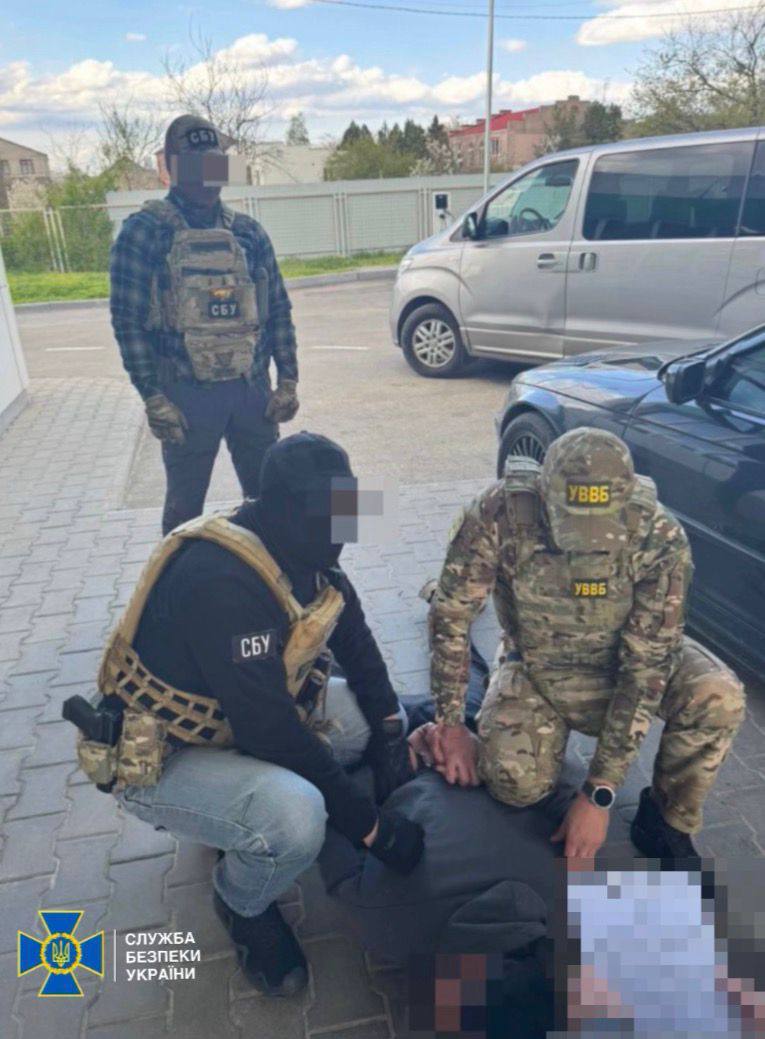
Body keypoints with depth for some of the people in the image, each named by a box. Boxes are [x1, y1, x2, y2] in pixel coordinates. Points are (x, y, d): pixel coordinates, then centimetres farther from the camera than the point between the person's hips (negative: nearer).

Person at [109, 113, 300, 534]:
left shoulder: (248, 231, 8)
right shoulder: (144, 231, -5)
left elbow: (277, 310, 9)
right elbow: (127, 320, -8)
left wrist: (287, 380, 2)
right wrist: (153, 399, -12)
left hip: (252, 388, 4)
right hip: (187, 395, -3)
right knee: (185, 505, 9)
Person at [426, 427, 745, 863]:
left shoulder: (662, 540, -29)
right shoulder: (501, 513, -29)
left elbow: (646, 667, -27)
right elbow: (451, 614, -17)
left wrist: (599, 794, -27)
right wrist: (451, 723, -14)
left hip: (620, 665, 0)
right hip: (536, 668, 0)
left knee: (719, 698, -28)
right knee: (517, 783, -23)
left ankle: (666, 821, 1)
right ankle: (553, 728, 14)